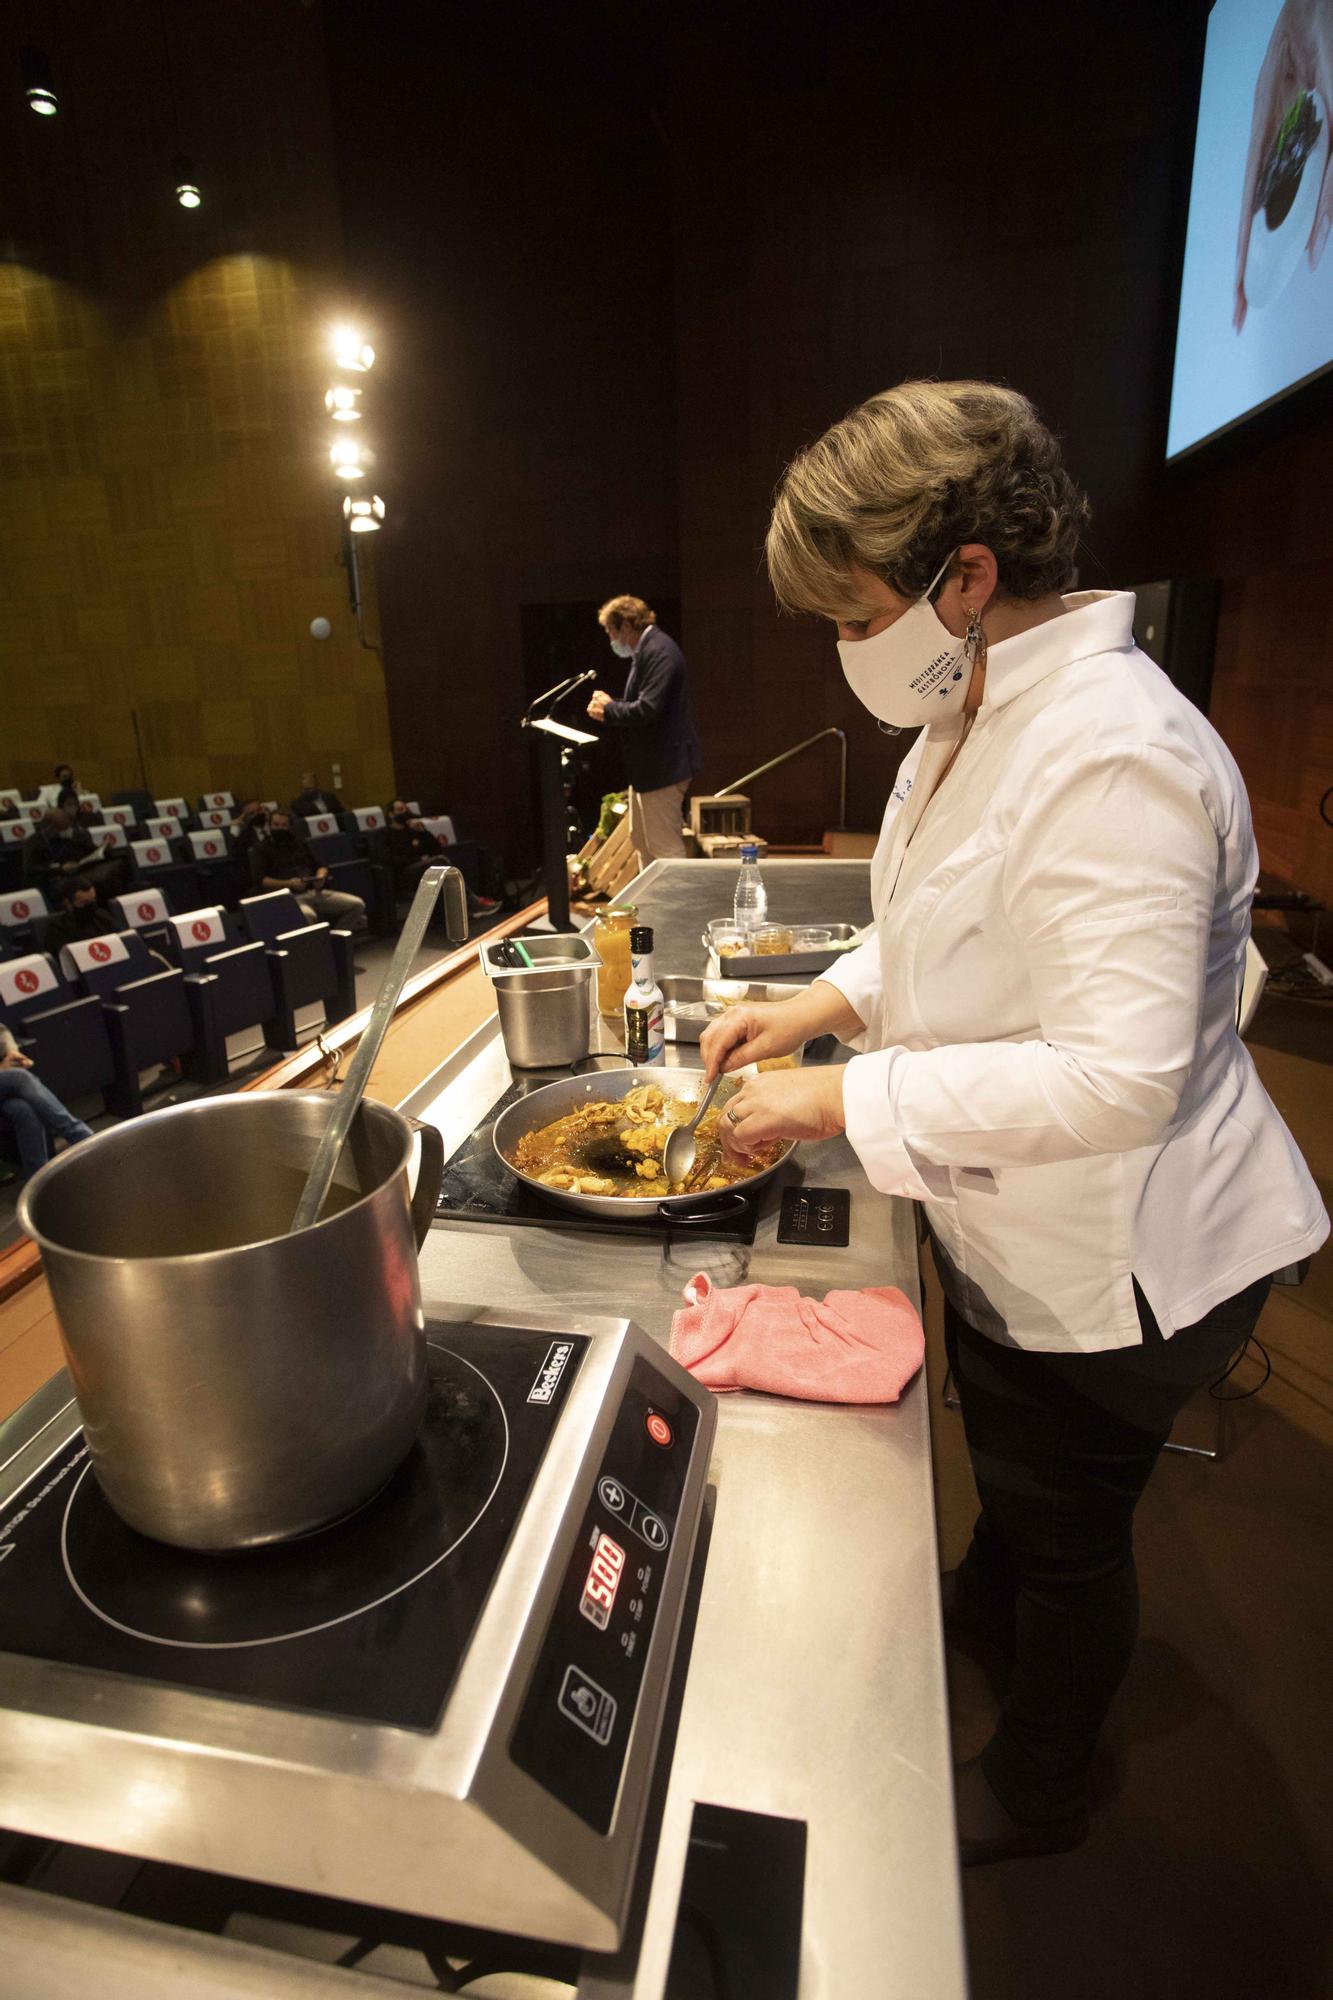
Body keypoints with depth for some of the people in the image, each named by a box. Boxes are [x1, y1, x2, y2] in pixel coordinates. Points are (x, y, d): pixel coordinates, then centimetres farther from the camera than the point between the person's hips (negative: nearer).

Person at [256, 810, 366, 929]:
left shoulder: (298, 842, 24)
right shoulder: (264, 849, 8)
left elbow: (320, 866, 22)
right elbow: (262, 880, -3)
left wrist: (320, 876, -3)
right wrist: (289, 883, -17)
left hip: (316, 891, 5)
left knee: (357, 904, -15)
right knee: (307, 915, -42)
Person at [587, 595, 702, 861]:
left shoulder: (658, 651, -18)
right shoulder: (646, 650, 15)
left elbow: (648, 709, -26)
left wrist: (608, 710, -11)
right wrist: (609, 706, 3)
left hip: (662, 765, -11)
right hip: (648, 763, 11)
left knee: (665, 848, -6)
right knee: (641, 840, 19)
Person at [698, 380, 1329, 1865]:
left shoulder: (1112, 757, -32)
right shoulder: (976, 718, 1)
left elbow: (1119, 1074, -36)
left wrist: (842, 1099, -30)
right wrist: (826, 1001, 0)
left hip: (1113, 1259, -9)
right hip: (1010, 1227, 9)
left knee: (1070, 1525, 18)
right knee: (1003, 1460, 33)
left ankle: (1036, 1793, 49)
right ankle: (985, 1606, 65)